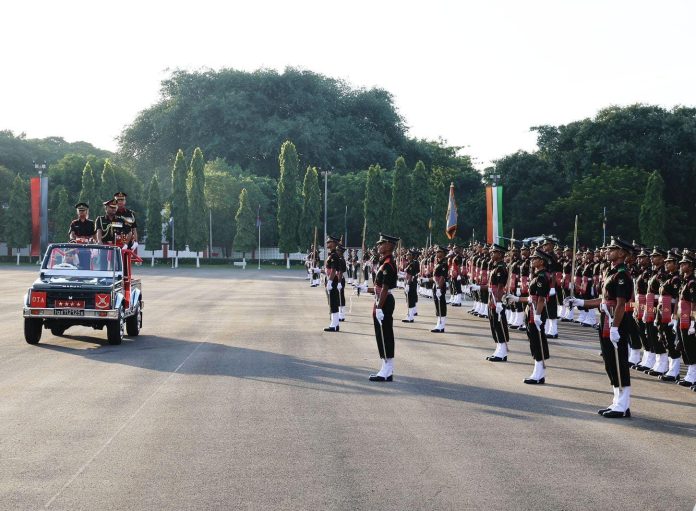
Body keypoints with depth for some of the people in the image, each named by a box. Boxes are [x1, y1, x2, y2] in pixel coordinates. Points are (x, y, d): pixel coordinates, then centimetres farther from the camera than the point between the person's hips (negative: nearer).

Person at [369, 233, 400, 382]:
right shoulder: (384, 262, 13)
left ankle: (386, 373, -2)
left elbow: (385, 288, -23)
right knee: (384, 336, 13)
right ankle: (387, 371, 19)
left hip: (384, 303, -10)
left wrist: (379, 308, -24)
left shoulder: (388, 265, -19)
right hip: (382, 302, 10)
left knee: (384, 336, -6)